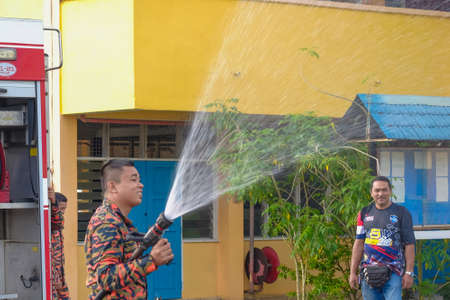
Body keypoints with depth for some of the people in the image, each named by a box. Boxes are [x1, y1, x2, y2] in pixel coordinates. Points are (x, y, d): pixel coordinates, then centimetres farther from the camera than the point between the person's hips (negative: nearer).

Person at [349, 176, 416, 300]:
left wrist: (409, 273, -6)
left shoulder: (401, 213, 4)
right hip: (368, 273, 3)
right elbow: (359, 244, 12)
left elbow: (409, 244, 1)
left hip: (392, 273, -3)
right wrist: (353, 272, 7)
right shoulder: (365, 213, 13)